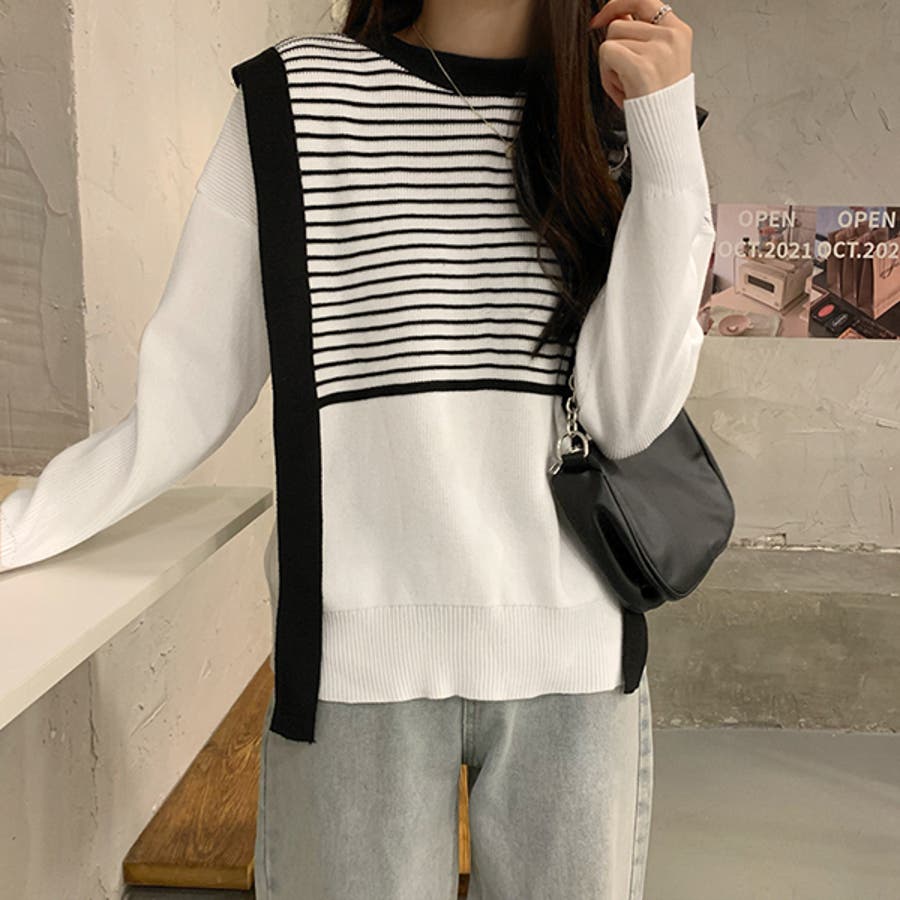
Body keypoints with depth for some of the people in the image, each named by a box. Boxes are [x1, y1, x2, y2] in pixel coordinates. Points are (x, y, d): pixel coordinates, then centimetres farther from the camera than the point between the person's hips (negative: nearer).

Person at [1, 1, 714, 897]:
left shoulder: (614, 116, 5)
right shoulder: (294, 97, -2)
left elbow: (628, 415, -7)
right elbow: (189, 390, -1)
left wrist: (667, 134, -10)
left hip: (570, 653, 3)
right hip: (358, 654, -2)